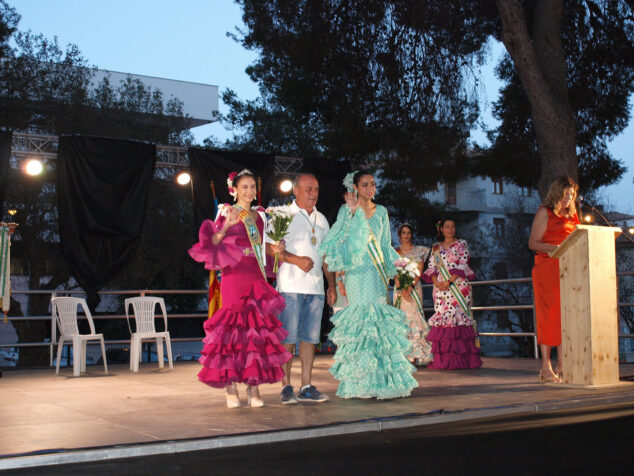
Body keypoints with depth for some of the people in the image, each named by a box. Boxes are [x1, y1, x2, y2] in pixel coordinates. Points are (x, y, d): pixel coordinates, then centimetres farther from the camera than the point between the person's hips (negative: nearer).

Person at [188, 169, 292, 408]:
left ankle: (254, 389, 4)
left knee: (257, 330, 0)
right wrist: (226, 226, -21)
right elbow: (213, 243, -8)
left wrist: (275, 249, 10)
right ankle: (231, 390, -2)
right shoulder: (226, 212, 2)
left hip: (256, 277, 5)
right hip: (234, 276, -5)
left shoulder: (259, 216, 17)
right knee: (233, 326, -7)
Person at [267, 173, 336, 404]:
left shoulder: (321, 219, 18)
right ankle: (286, 387, 2)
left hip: (316, 287, 5)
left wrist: (332, 286, 15)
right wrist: (296, 260, -19)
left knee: (310, 337, 5)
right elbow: (270, 248, -8)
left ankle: (306, 387, 11)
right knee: (288, 338, -5)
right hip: (290, 286, -5)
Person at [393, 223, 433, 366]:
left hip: (414, 286, -1)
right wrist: (402, 289, -10)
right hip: (400, 287, 2)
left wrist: (411, 287, -12)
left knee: (414, 316, -10)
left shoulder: (419, 250, 7)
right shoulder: (395, 251, 10)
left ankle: (417, 355, -9)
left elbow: (419, 271, 0)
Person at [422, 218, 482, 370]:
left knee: (458, 316, -10)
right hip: (440, 288, 3)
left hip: (458, 286, -3)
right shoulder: (436, 247, 16)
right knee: (441, 317, -3)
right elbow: (431, 268, 10)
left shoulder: (461, 244, 6)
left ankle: (460, 359, -8)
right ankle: (443, 360, -1)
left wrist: (449, 281, -14)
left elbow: (463, 266, -4)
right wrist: (436, 282, -8)